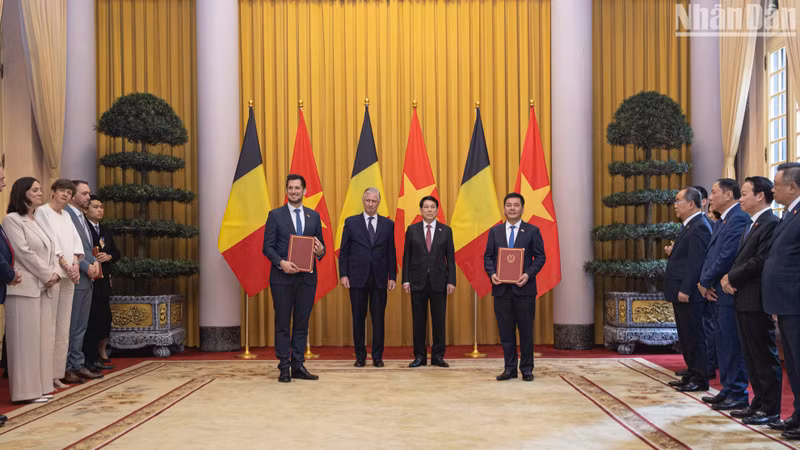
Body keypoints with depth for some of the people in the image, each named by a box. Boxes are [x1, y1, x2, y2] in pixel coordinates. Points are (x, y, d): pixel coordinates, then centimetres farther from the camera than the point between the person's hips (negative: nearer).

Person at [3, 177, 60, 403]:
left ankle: (40, 386, 13)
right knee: (26, 338, -6)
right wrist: (47, 275, -10)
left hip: (44, 288, 8)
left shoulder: (39, 221, 18)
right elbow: (24, 253, -14)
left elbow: (51, 251, 15)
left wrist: (55, 273, -2)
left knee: (42, 337, 8)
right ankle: (27, 390, -1)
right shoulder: (12, 219, -6)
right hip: (25, 287, -8)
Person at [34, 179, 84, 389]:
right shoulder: (42, 212, -2)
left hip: (68, 276, 7)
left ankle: (57, 372, 11)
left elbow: (76, 241, 12)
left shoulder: (66, 216, 18)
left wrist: (75, 264, -4)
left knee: (63, 327, 7)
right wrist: (65, 265, -12)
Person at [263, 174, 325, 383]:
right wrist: (281, 263, -18)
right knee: (282, 324, 1)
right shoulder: (275, 215, 2)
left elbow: (320, 245, 13)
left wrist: (320, 251, -10)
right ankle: (284, 368, 7)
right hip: (282, 278, -3)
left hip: (307, 277, 3)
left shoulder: (314, 216, 11)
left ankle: (298, 366, 13)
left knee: (302, 324, 7)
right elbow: (267, 246, -2)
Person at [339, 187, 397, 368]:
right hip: (357, 278, -1)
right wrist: (343, 274, -5)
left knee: (378, 319, 3)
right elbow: (344, 251, 4)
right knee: (358, 319, 5)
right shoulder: (351, 222, 4)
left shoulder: (388, 224, 8)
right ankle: (360, 356, 14)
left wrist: (392, 277, 2)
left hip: (379, 278, 1)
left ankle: (377, 357, 12)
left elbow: (391, 253, 8)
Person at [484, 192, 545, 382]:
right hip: (501, 288, 2)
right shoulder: (494, 231, 11)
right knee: (506, 331, 6)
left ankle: (527, 369, 12)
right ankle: (509, 368, 14)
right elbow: (488, 256, 9)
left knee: (526, 330, 3)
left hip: (524, 288, -2)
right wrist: (491, 274, -9)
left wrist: (528, 274, -15)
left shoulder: (532, 231, 3)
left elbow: (540, 257, 0)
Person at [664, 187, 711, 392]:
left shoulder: (699, 227, -16)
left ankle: (699, 379, 4)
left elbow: (696, 263, -21)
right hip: (681, 292, 11)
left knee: (694, 337, -3)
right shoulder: (689, 225, 16)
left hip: (689, 294, -10)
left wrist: (685, 290, -22)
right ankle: (691, 375, 24)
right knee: (686, 337, 15)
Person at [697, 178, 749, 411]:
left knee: (733, 346, -4)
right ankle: (727, 390, 24)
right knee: (722, 346, 15)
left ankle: (738, 395, 3)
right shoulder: (720, 223, 18)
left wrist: (705, 283, -11)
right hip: (715, 294, 10)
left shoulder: (739, 219, -15)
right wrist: (704, 283, 2)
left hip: (729, 293, -10)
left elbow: (727, 256, -20)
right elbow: (710, 256, 18)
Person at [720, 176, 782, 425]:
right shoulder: (751, 225, 18)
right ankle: (759, 403, 24)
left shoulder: (771, 223, -14)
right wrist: (728, 277, -1)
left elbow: (760, 262, -21)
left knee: (765, 356, -1)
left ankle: (770, 409, 7)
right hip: (743, 298, 10)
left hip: (757, 301, -10)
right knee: (751, 356, 15)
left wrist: (732, 277, -11)